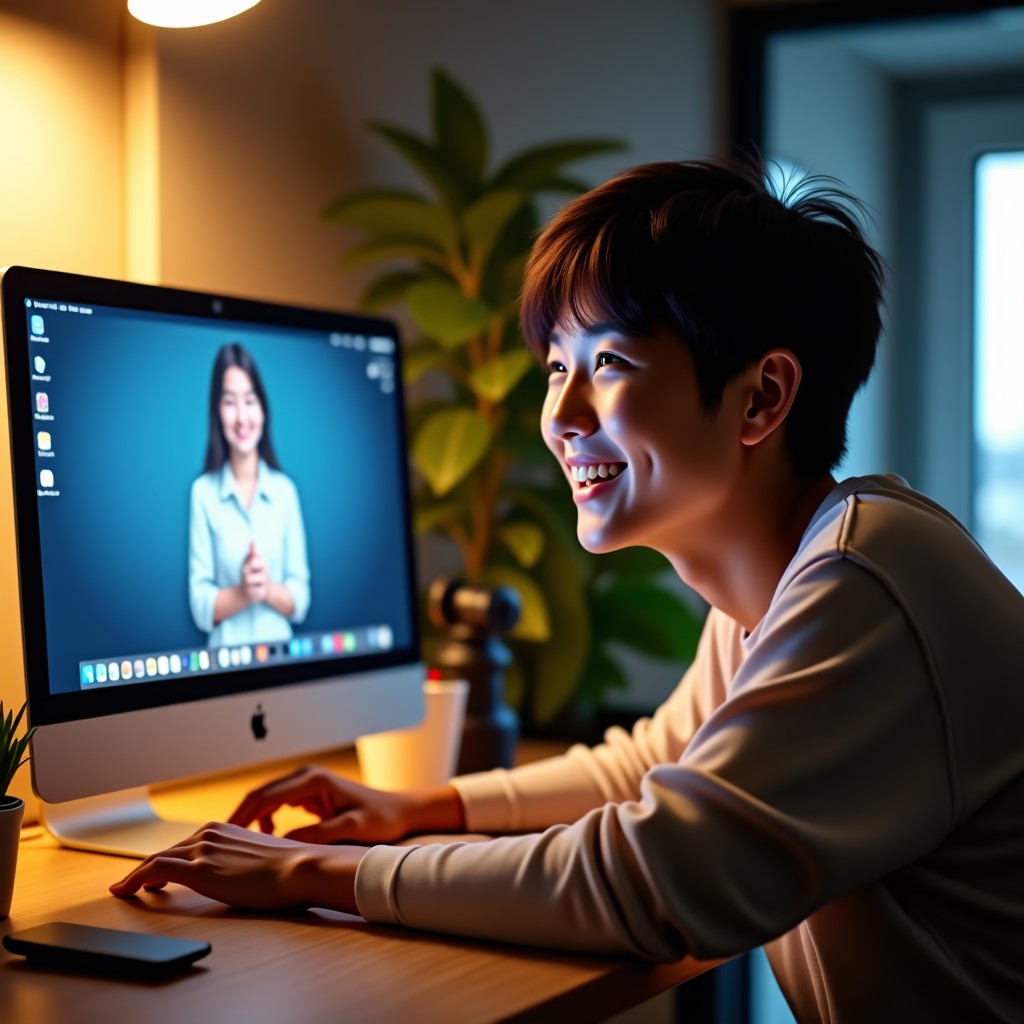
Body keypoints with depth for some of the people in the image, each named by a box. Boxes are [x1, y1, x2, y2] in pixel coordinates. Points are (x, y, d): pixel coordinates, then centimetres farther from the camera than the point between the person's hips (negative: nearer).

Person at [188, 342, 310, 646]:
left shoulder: (285, 489, 5)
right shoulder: (203, 491, 0)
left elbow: (300, 600, 5)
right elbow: (200, 607, -1)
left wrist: (268, 590, -11)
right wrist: (241, 593, -16)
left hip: (279, 651, 2)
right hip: (226, 656, -1)